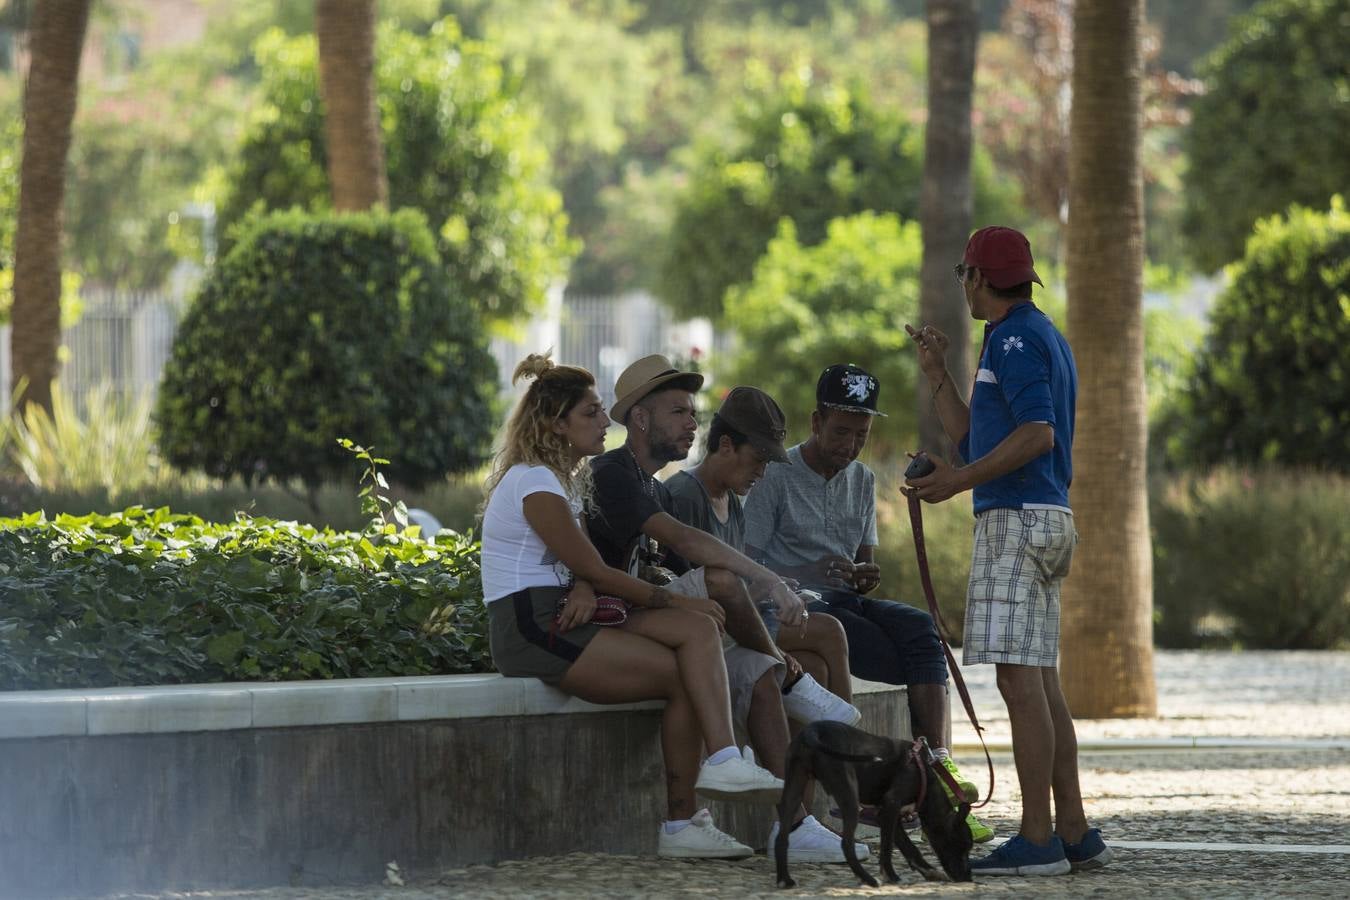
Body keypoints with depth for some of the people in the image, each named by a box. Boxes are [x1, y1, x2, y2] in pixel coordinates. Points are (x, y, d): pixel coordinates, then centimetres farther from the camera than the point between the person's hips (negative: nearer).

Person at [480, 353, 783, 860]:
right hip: (531, 632, -10)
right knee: (687, 677, -15)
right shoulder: (535, 484, -12)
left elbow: (582, 568, 14)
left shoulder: (563, 479, 21)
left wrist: (584, 590, -12)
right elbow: (593, 570, -12)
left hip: (560, 620, 10)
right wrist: (675, 602, -6)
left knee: (698, 628, -10)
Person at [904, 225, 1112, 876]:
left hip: (1018, 520, -10)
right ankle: (1074, 834, 11)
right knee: (1040, 683, 10)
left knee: (1019, 678, -12)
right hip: (1044, 521, 11)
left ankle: (1037, 839, -16)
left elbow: (1036, 433, -22)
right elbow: (975, 439, 26)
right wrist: (937, 375, 24)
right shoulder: (1043, 337, 23)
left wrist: (962, 479, -21)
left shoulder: (1015, 338, -9)